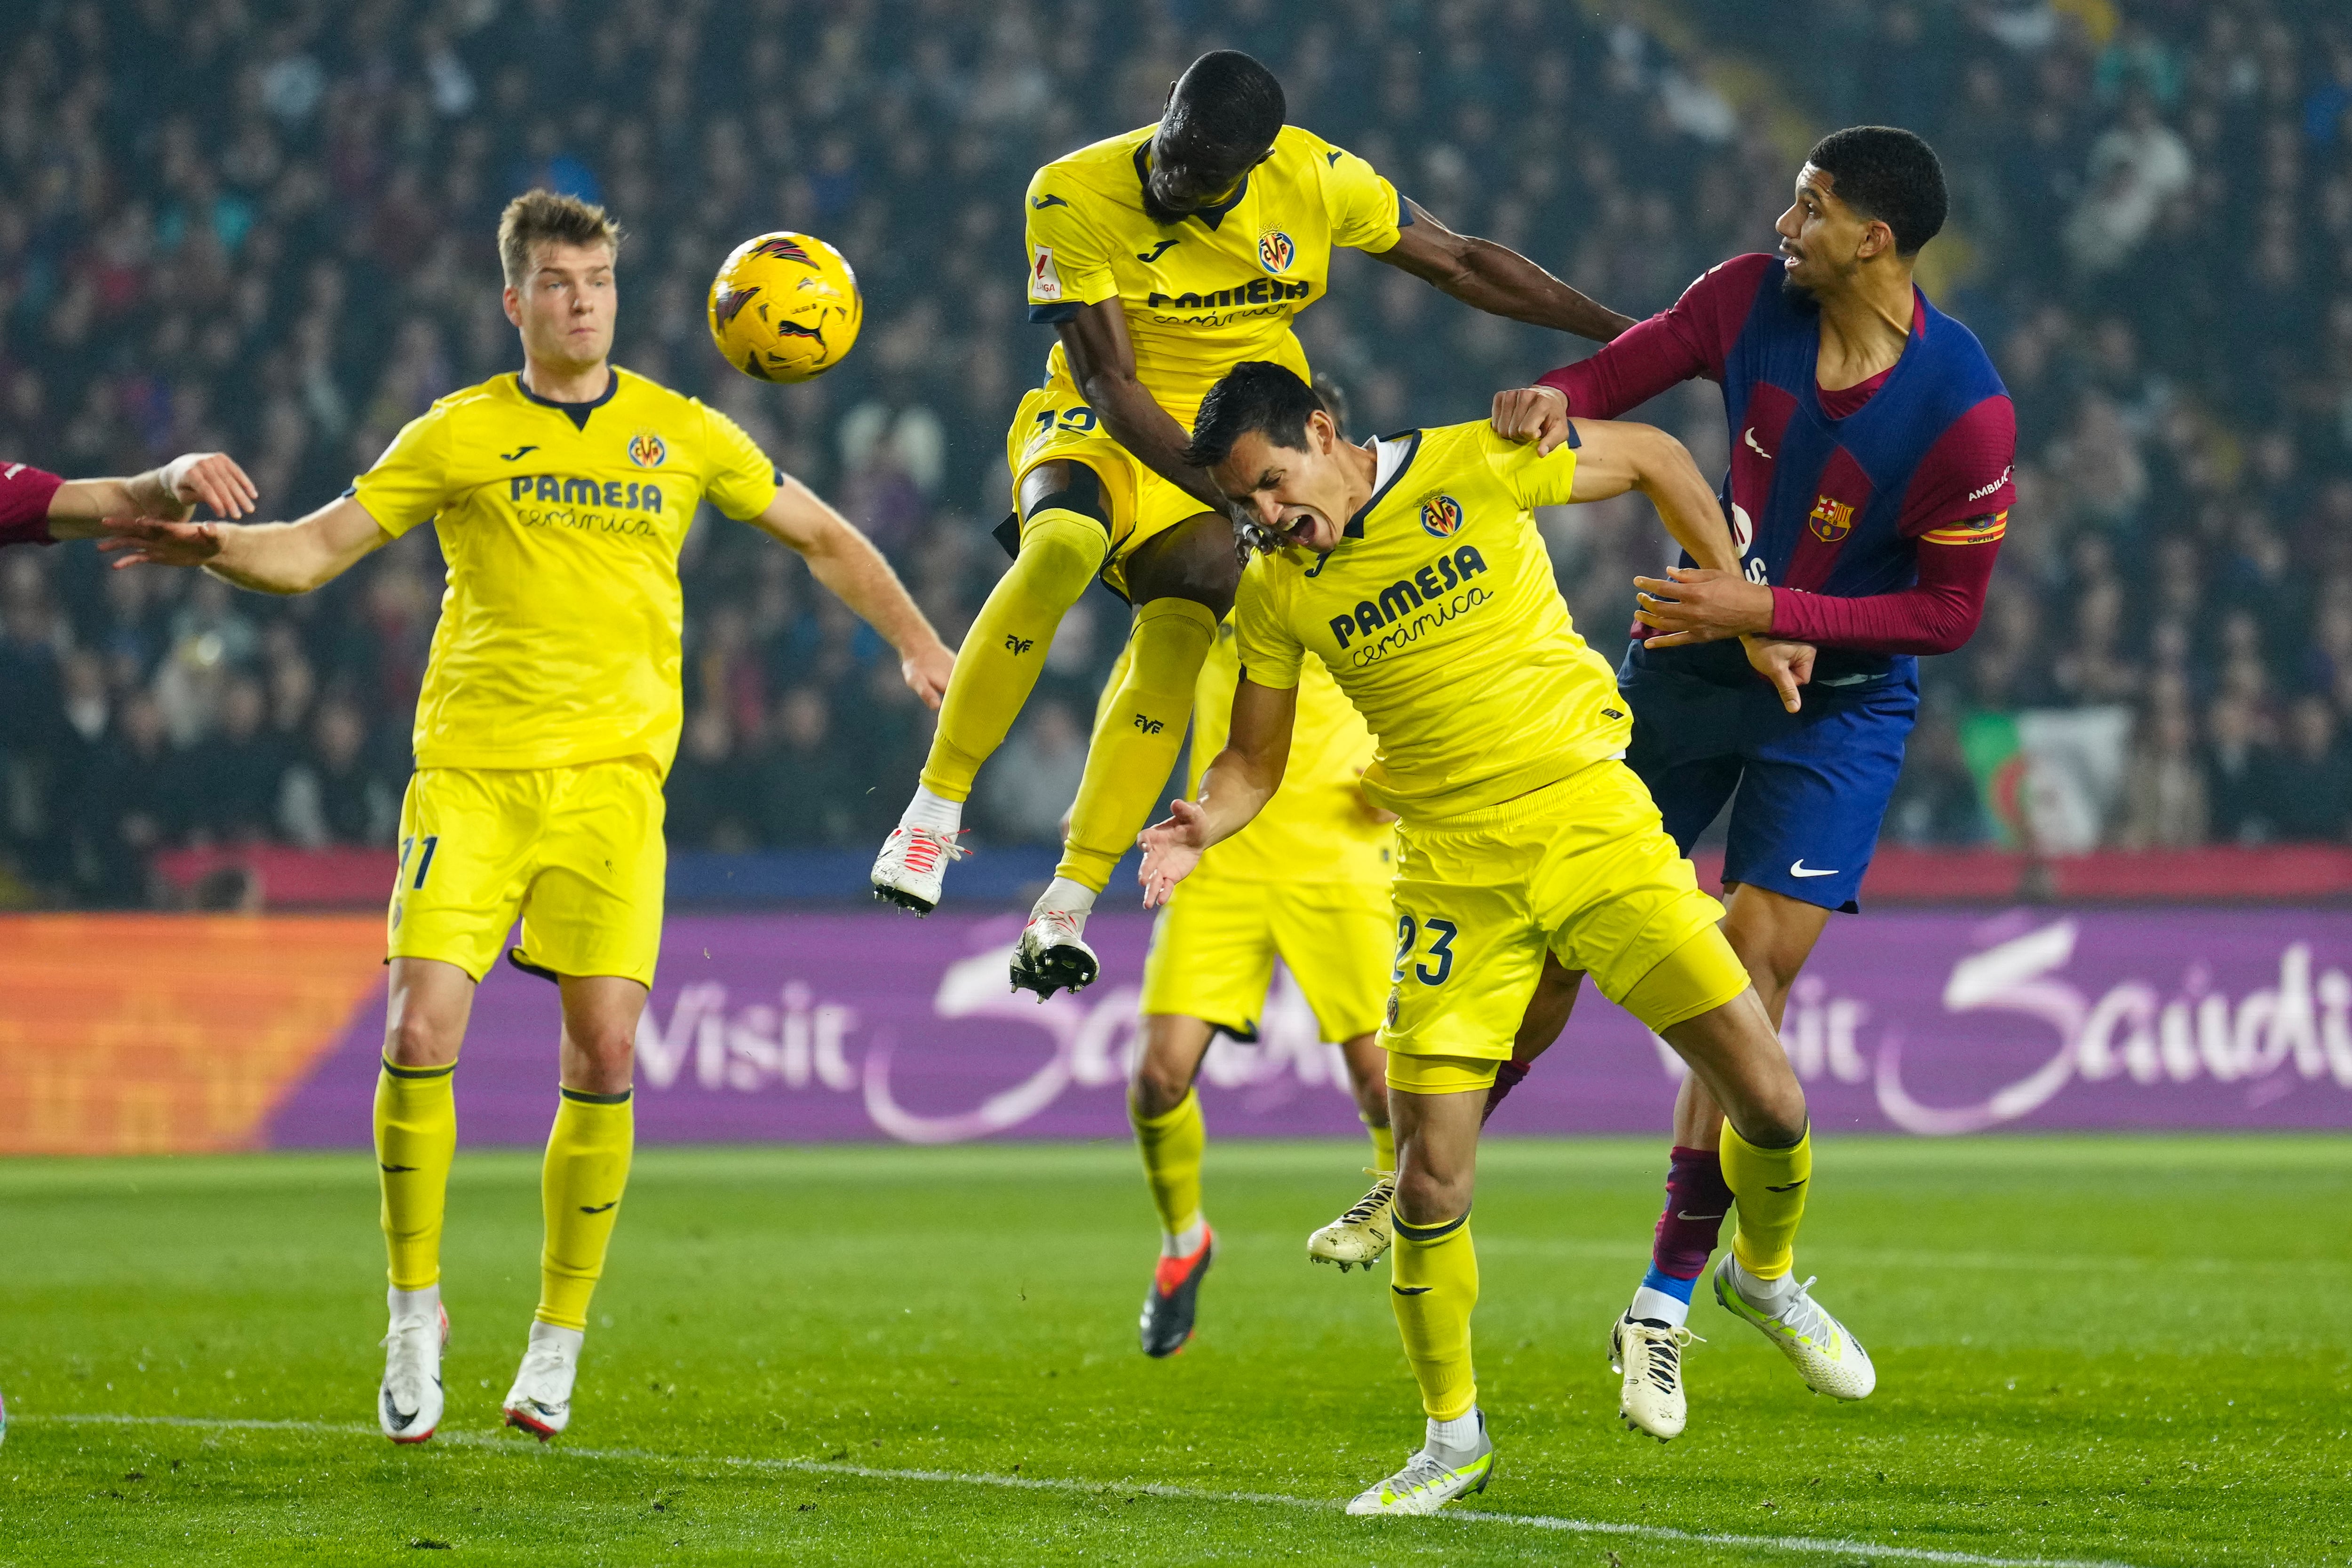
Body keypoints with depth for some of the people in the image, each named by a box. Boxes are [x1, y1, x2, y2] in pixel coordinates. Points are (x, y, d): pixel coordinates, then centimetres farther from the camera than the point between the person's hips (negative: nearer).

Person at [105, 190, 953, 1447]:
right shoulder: (459, 435, 6)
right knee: (420, 1033, -14)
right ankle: (415, 1308, 6)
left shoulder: (680, 434, 10)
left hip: (612, 772, 1)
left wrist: (918, 646, 11)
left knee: (603, 1052, -8)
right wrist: (212, 545, -15)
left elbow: (824, 539, 21)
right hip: (470, 767, -1)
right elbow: (312, 550, 4)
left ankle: (558, 1340, 7)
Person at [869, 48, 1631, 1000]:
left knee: (1179, 634, -24)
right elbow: (1110, 383, -21)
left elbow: (1463, 264, 1)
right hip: (1098, 430, -2)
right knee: (1062, 545, -36)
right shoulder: (1074, 198, -21)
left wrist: (1628, 335, 2)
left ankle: (1066, 909, -20)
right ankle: (935, 811, -27)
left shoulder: (1317, 181, -11)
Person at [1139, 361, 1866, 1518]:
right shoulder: (1275, 593, 0)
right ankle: (1452, 1439, 12)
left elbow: (1653, 458, 6)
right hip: (1454, 877, 1)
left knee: (1769, 1103, -7)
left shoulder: (1475, 469, -8)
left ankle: (1766, 1277, 26)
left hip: (1592, 824, -1)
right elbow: (1255, 759, 10)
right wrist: (1202, 829, -12)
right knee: (1431, 1180, -8)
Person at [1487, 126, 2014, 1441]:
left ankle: (1667, 1306, -1)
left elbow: (1950, 610, -17)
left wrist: (1770, 612, -24)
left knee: (1750, 983, -10)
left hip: (1839, 702, -4)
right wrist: (1555, 398, -23)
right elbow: (1631, 367, 2)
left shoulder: (1967, 409, -22)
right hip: (1692, 658, 4)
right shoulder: (1751, 300, -11)